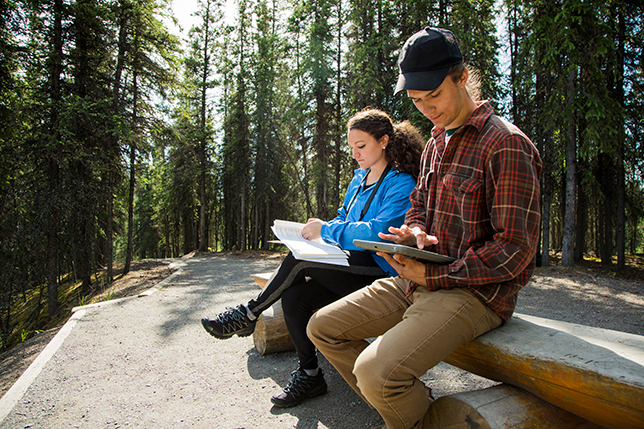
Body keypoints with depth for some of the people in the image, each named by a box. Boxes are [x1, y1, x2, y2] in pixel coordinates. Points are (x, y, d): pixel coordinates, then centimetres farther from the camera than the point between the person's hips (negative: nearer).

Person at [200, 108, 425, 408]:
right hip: (350, 265, 8)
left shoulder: (401, 184, -10)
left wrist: (325, 230, -17)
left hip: (379, 272, -7)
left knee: (298, 260, -26)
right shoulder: (359, 179, 16)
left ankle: (248, 314, -5)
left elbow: (378, 231, -24)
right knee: (293, 296, -16)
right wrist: (318, 229, 2)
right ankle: (309, 375, 1)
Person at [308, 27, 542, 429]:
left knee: (376, 372, -28)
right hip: (421, 280, 8)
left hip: (477, 291, -8)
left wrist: (434, 276, -17)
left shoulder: (506, 144, -12)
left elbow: (515, 250, -15)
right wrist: (414, 232, -3)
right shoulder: (436, 144, 15)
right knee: (323, 328, 3)